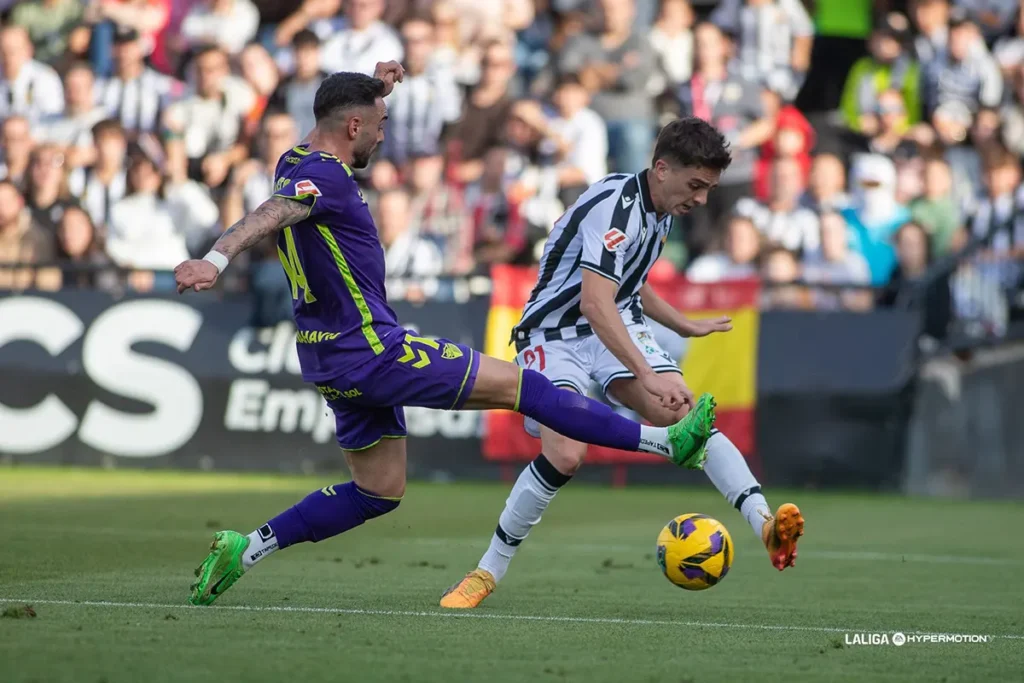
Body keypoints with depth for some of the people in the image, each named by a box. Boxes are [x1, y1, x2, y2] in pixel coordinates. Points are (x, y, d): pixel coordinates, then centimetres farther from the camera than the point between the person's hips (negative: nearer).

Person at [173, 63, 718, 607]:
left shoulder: (296, 163, 10)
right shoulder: (323, 176, -19)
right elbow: (268, 215, -38)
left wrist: (374, 89, 31)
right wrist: (214, 260, -53)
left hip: (333, 358, 10)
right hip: (367, 350, -10)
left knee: (379, 490, 17)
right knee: (515, 383, -5)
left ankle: (242, 549, 11)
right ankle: (665, 440, -1)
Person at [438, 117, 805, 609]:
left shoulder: (659, 208, 6)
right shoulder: (615, 206, -24)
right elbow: (595, 303, -37)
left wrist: (685, 327, 31)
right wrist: (648, 377, -44)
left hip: (618, 328, 7)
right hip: (555, 335, -7)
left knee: (688, 416, -18)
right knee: (565, 455, -24)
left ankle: (767, 527, -30)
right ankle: (487, 573, -7)